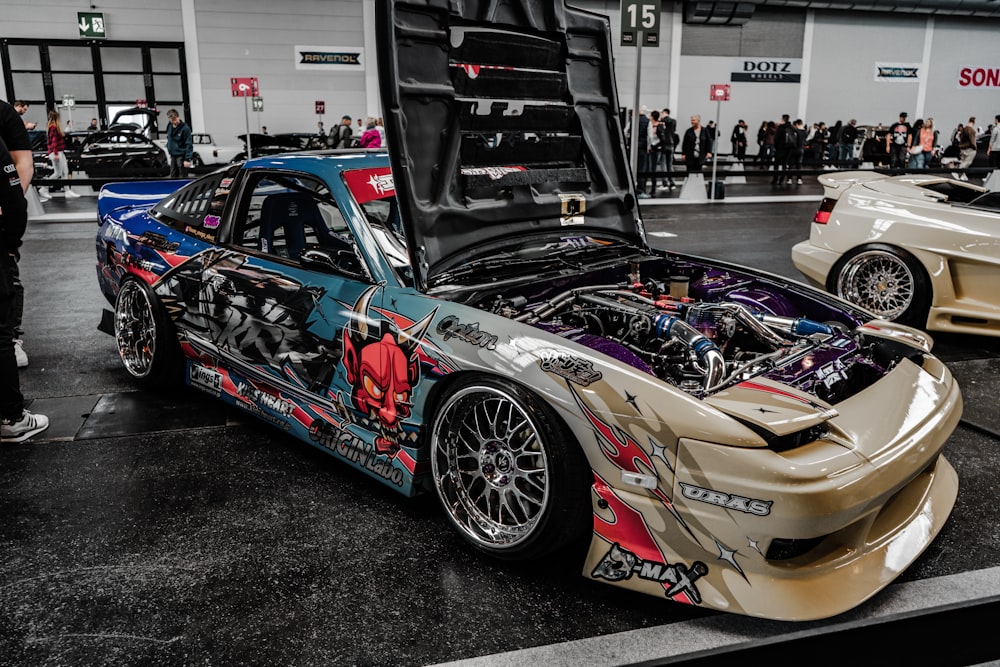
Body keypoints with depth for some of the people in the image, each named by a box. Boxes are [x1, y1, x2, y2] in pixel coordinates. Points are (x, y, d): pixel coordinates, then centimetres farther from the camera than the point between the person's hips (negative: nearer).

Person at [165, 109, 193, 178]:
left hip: (181, 156, -7)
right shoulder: (170, 127, 7)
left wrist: (187, 159, -19)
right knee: (173, 177, 14)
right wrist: (168, 148, 16)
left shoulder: (185, 128, -14)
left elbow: (189, 144, -15)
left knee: (182, 178, -5)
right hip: (173, 156, 7)